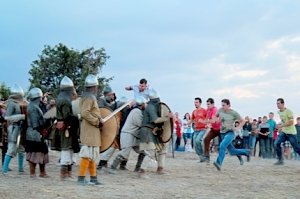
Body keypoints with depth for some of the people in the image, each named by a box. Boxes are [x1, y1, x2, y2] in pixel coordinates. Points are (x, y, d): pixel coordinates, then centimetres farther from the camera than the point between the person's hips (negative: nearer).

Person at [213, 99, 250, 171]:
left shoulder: (234, 113, -10)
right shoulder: (220, 110, 1)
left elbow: (242, 121, 0)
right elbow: (216, 116, 22)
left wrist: (237, 128, -15)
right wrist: (218, 120, 1)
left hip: (230, 133, -6)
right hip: (222, 133, 6)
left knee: (222, 145, -31)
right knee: (232, 151, 11)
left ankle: (218, 163, -34)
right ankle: (246, 152, 34)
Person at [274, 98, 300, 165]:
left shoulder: (288, 111, -16)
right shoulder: (279, 112, 8)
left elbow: (291, 122, -21)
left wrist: (281, 126, -22)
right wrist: (280, 126, 8)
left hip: (291, 132, -7)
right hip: (283, 132, 7)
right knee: (276, 143, -10)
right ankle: (280, 160, -3)